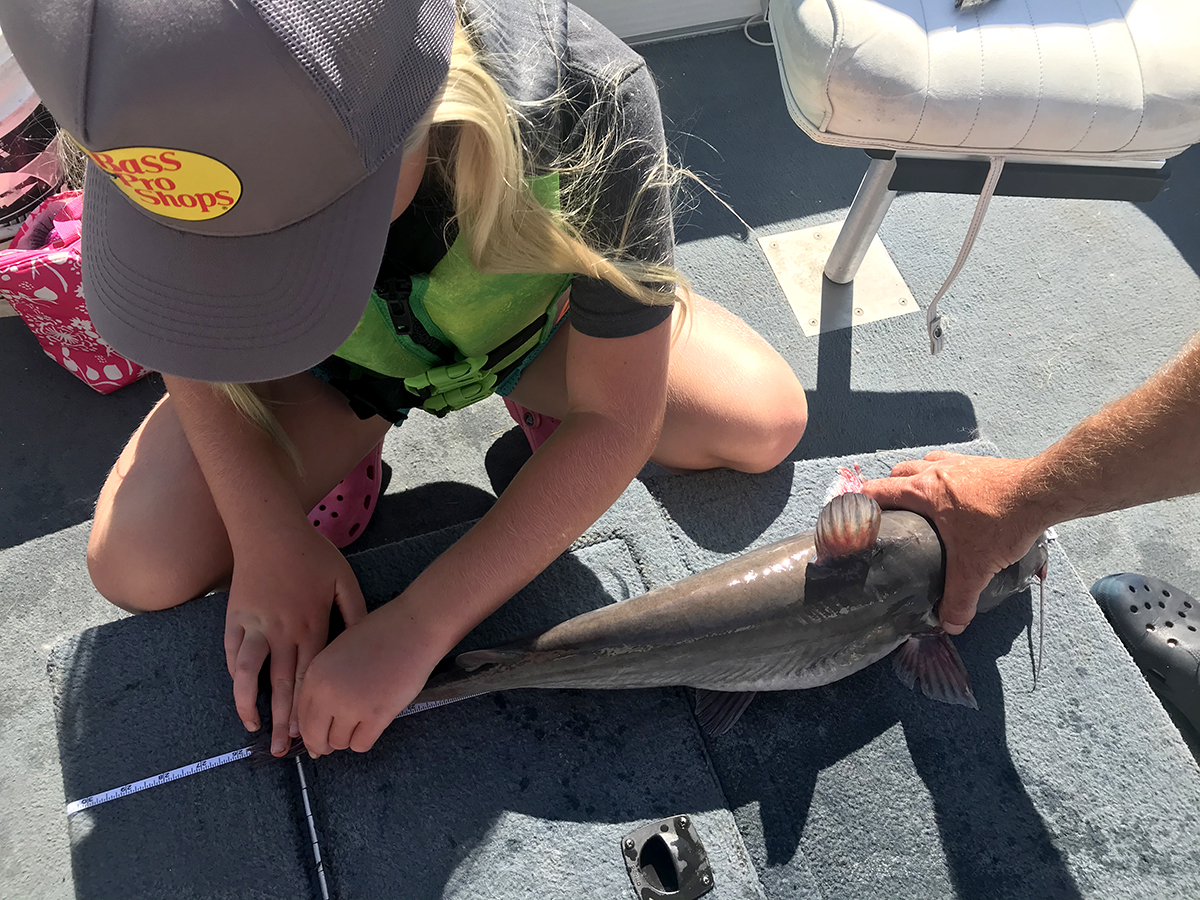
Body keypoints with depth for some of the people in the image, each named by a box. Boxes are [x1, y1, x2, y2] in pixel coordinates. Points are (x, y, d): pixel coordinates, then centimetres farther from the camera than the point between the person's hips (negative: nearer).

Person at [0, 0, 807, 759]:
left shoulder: (586, 99, -39)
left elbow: (619, 418, -31)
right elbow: (193, 333, -12)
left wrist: (415, 629, -32)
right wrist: (268, 536, -23)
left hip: (524, 321, 0)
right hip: (334, 366, 1)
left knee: (768, 424, -16)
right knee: (138, 567, -14)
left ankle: (542, 400, 11)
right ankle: (347, 445, 13)